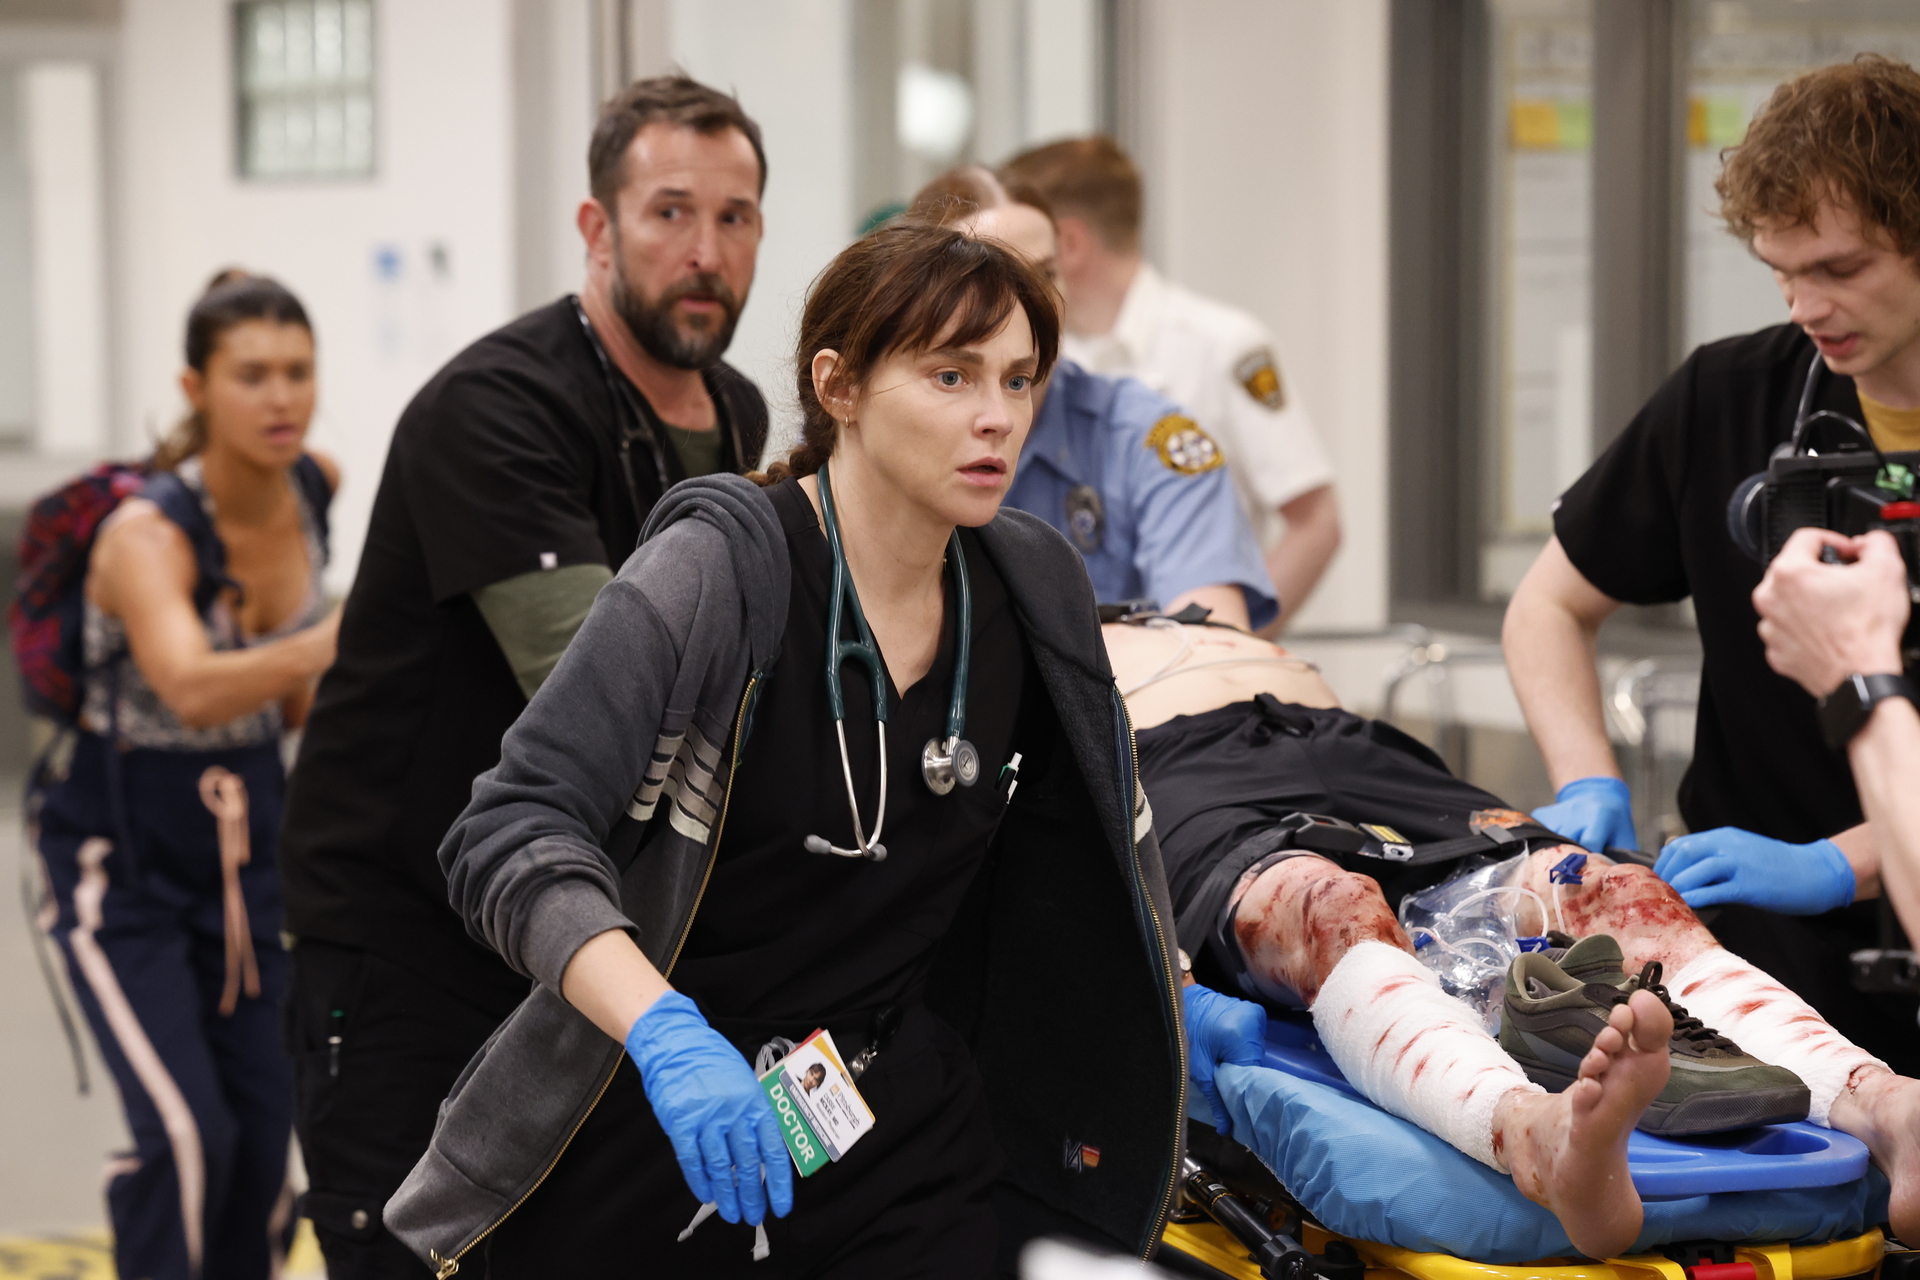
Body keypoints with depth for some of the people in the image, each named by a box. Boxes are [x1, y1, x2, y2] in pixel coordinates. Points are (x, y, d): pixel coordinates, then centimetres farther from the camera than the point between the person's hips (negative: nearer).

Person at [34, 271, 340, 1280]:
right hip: (123, 849, -6)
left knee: (264, 1124, 8)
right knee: (186, 1132, -17)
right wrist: (332, 643, -61)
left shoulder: (315, 488, -8)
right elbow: (193, 690, -48)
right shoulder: (147, 532, -27)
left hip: (246, 835, 6)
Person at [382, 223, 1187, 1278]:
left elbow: (1086, 832, 21)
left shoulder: (1030, 588, 1)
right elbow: (512, 832, -25)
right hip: (655, 1132, -4)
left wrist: (1167, 1012, 15)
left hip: (904, 1139, 4)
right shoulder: (720, 570, -16)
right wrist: (664, 1033, -38)